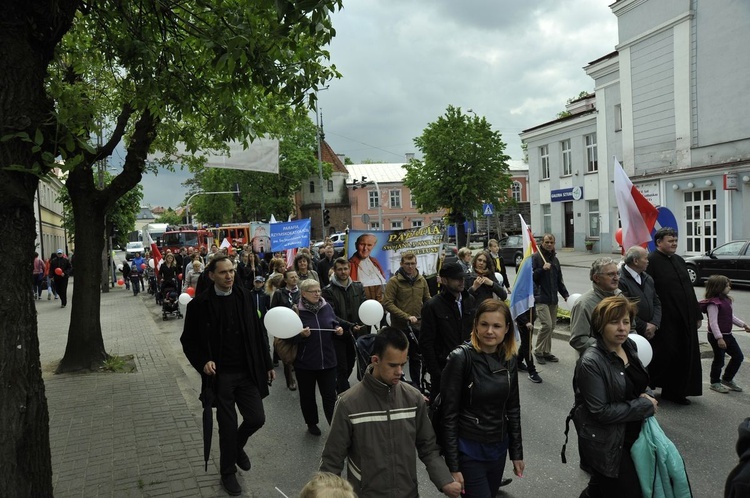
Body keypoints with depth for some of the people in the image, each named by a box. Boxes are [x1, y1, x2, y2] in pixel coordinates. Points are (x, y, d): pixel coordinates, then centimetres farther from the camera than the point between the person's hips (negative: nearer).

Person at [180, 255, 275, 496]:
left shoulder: (244, 297, -1)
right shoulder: (200, 304, -9)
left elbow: (257, 333, 5)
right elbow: (188, 340, -1)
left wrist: (267, 364, 7)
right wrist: (203, 362, -17)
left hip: (247, 371, 3)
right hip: (220, 375, -3)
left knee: (256, 418, 4)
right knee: (227, 425, 6)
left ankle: (237, 446, 38)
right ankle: (228, 471, 30)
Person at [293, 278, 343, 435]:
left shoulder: (326, 307, 1)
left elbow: (335, 324, 15)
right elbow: (290, 337, -7)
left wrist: (338, 329, -6)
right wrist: (301, 335, -25)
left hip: (327, 360, 2)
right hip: (305, 363, -2)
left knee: (330, 395, 3)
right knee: (307, 395, 13)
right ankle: (311, 423, 32)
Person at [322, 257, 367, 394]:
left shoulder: (358, 287, 5)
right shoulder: (328, 291, -9)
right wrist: (349, 326, -27)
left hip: (355, 333, 5)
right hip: (338, 334, -4)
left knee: (350, 366, 17)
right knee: (342, 368, -1)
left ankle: (338, 388, 40)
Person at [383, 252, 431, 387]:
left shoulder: (422, 280, 5)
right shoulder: (394, 281, -10)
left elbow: (427, 300, 15)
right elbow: (387, 303, -16)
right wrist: (406, 317, -22)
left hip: (418, 326, 5)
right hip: (399, 326, -4)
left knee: (416, 357, 16)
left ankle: (416, 384, 30)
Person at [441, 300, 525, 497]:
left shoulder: (508, 358, -1)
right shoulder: (461, 358, -19)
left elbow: (513, 408, 9)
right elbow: (449, 415, -17)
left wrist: (516, 452, 10)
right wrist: (453, 466, -16)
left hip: (498, 448, 6)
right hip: (469, 451, -6)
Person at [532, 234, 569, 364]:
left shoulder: (555, 259, 17)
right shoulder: (536, 257, -6)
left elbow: (559, 280, 22)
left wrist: (565, 294, 16)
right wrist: (542, 269, -23)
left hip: (553, 299, 7)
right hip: (541, 298, -7)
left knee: (551, 326, 9)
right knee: (546, 325, -14)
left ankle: (546, 352, 20)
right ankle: (538, 351, 1)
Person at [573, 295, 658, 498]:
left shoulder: (629, 346, -2)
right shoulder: (591, 362, -25)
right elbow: (601, 412, -26)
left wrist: (647, 395, -7)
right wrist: (645, 405, -18)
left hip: (633, 434, 7)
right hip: (607, 444, -7)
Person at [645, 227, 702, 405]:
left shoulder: (679, 261, 14)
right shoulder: (651, 261, -13)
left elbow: (689, 289, 18)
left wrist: (697, 315, 17)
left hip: (684, 320, 8)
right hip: (665, 321, -8)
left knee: (683, 356, 12)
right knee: (665, 355, -1)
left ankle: (673, 391, 25)